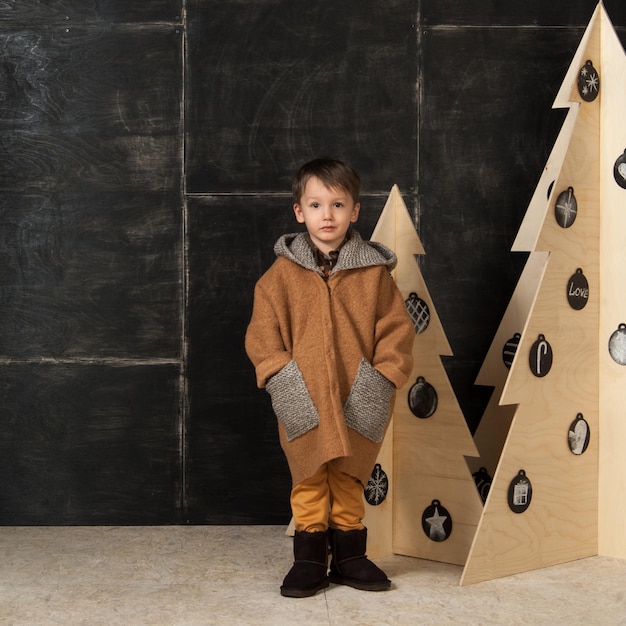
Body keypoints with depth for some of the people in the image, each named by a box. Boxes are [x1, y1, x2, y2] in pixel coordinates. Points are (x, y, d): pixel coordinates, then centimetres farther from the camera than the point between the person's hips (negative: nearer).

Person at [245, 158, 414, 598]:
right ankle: (309, 559, 17)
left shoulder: (374, 273, 1)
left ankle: (349, 556, 24)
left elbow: (397, 330, 1)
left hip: (358, 404, 1)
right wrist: (280, 376, -11)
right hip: (303, 404, 0)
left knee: (349, 481, 12)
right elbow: (263, 334, 0)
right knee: (309, 482, 6)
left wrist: (383, 377, -9)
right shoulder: (282, 274, 0)